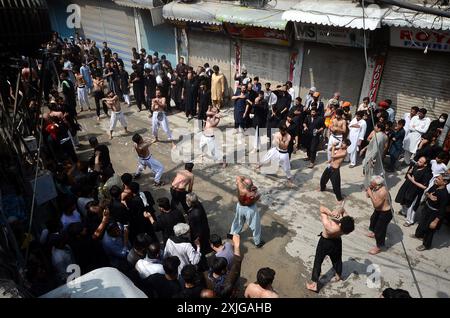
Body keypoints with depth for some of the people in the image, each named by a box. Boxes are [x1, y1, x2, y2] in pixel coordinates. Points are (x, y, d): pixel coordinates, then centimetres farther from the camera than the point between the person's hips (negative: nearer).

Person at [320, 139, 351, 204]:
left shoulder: (344, 152, -21)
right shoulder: (339, 148, 2)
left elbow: (333, 156, -26)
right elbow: (330, 149, 18)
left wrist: (334, 147, -15)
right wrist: (334, 146, -3)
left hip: (335, 170, -8)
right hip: (329, 167, 8)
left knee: (335, 185, -2)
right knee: (323, 178, 25)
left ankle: (339, 198, 16)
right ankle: (322, 188, 54)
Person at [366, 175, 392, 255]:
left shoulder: (382, 192, -35)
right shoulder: (375, 188, -9)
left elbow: (376, 204, -35)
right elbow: (368, 195, 2)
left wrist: (371, 193, -34)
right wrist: (368, 190, -17)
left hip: (385, 213, -10)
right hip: (378, 210, 10)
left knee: (380, 230, 1)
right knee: (373, 219, 33)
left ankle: (379, 247, 20)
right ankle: (373, 233, 61)